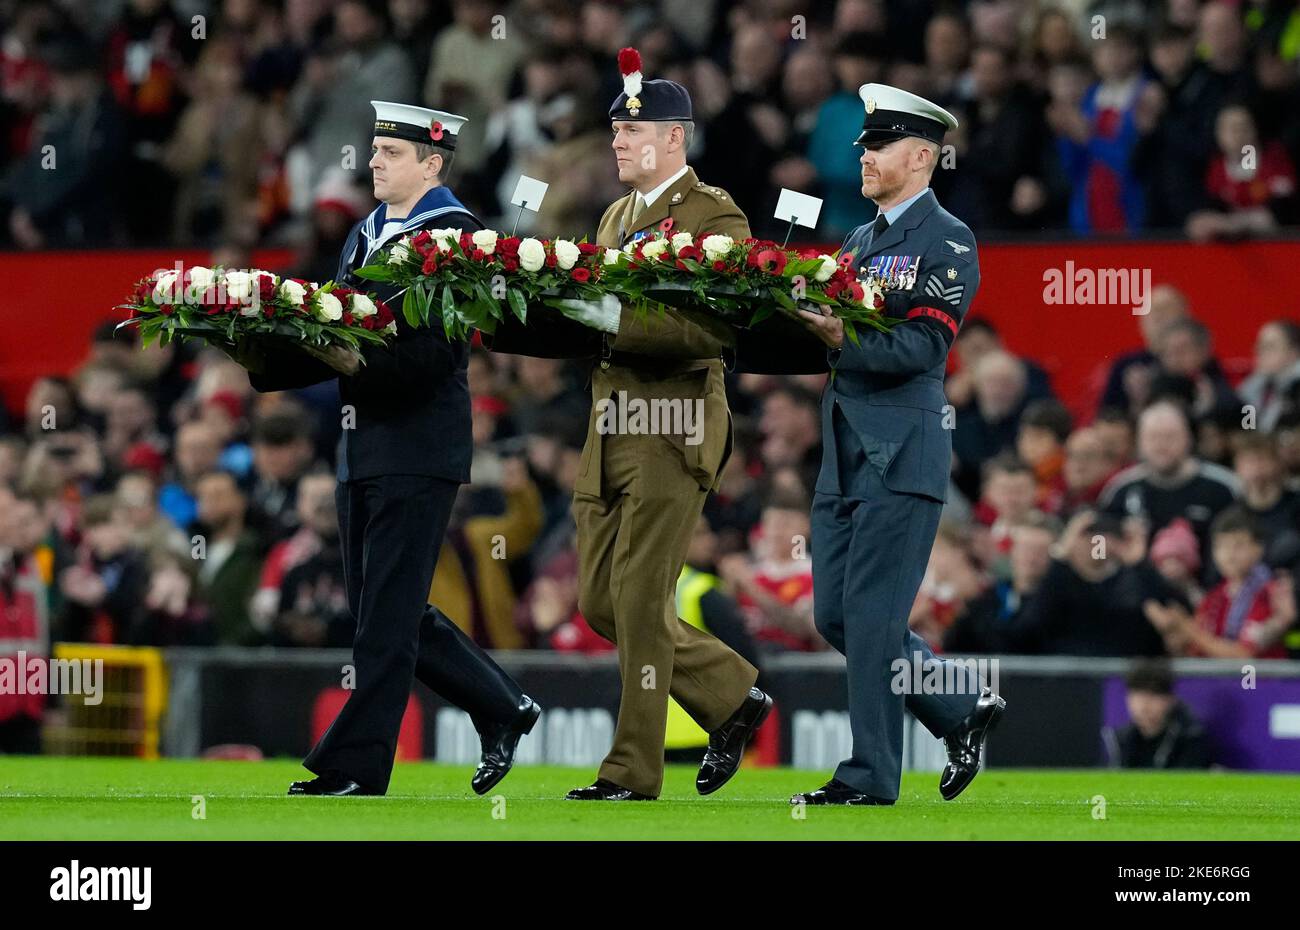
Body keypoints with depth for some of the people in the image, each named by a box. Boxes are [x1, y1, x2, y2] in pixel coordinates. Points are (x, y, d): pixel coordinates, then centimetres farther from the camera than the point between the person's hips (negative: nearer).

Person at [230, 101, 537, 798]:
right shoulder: (364, 237, 17)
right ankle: (502, 709, 25)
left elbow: (438, 350, -18)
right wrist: (267, 360, 1)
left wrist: (360, 362, -27)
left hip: (419, 446, -9)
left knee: (387, 614, -6)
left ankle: (355, 767, -4)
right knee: (385, 610, 11)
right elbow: (337, 339, 17)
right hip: (364, 446, 9)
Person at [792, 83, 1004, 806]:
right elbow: (833, 333, 15)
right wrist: (799, 323, -4)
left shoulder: (948, 243, -5)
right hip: (846, 456, 8)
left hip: (903, 456, -8)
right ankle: (965, 708, 20)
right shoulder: (859, 244, 19)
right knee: (835, 616, 7)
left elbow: (922, 347, -15)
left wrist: (843, 339, -24)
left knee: (871, 613, -8)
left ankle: (871, 775, -3)